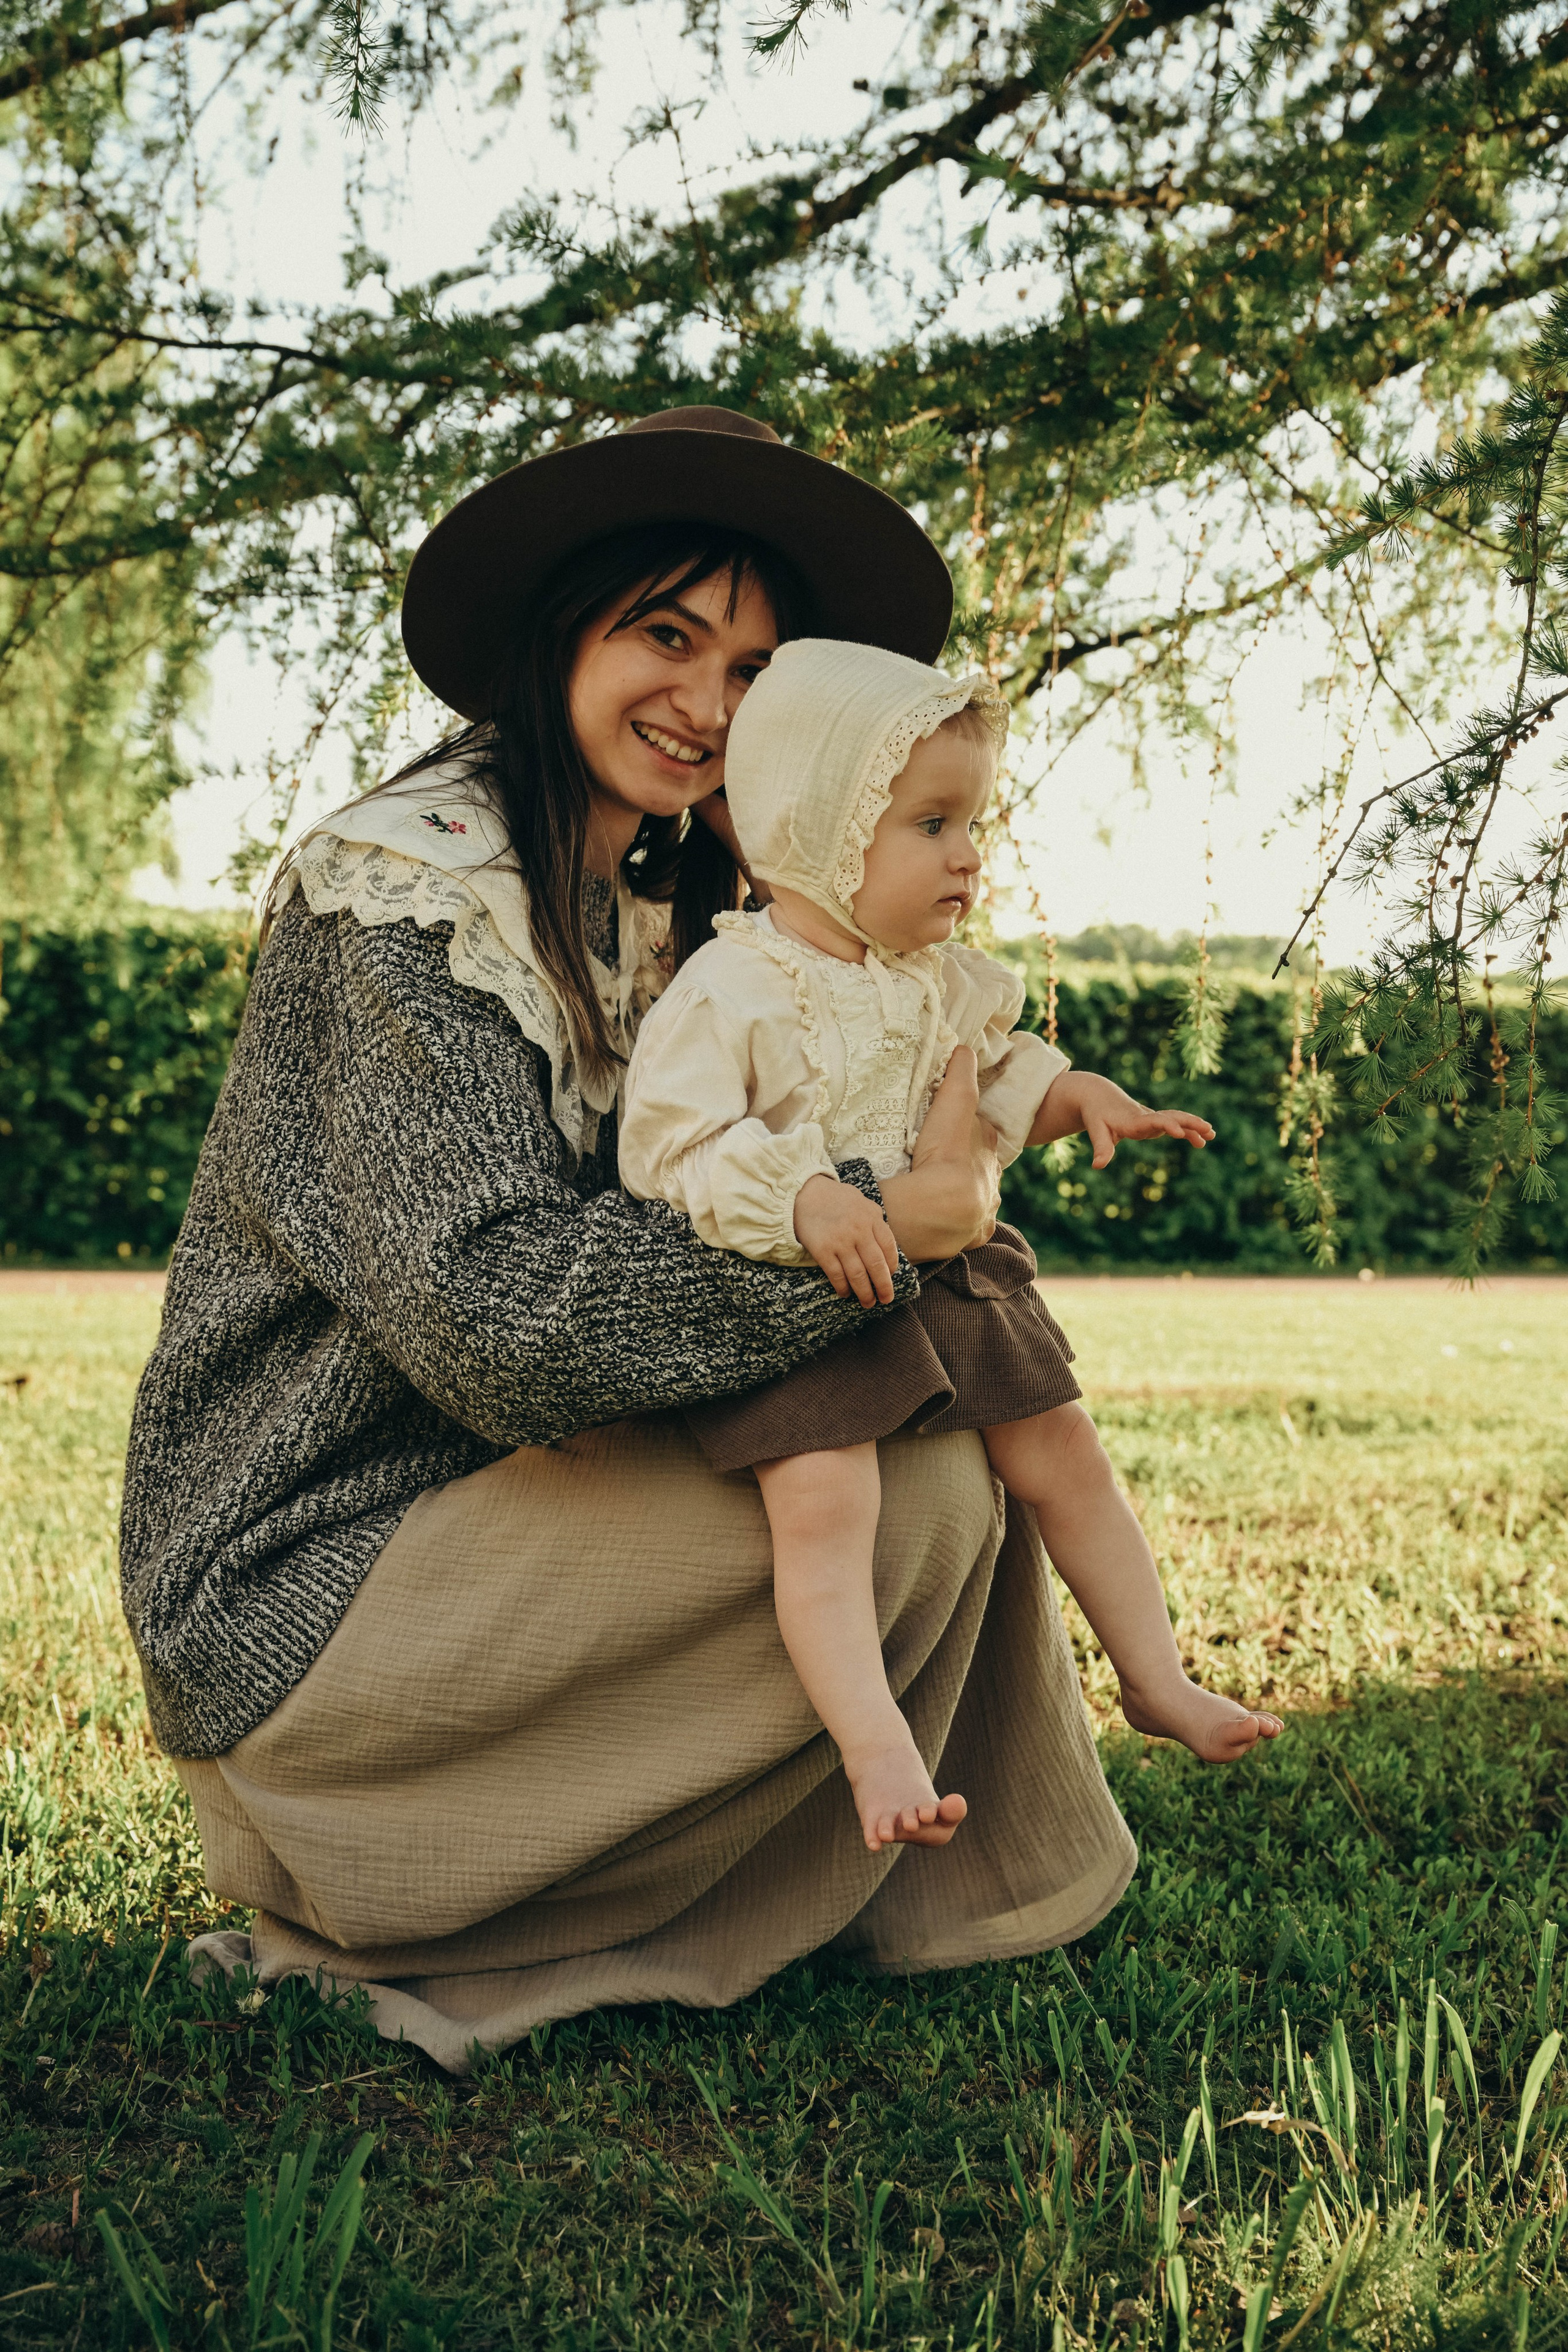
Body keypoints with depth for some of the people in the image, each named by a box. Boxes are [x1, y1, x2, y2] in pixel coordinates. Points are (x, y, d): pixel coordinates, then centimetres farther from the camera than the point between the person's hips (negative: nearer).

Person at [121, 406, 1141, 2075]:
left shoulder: (654, 907, 11)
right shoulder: (418, 882, -18)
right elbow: (499, 1318, -28)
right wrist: (899, 1217, -26)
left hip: (485, 1502, 8)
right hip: (303, 1601, -8)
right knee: (915, 1484, -17)